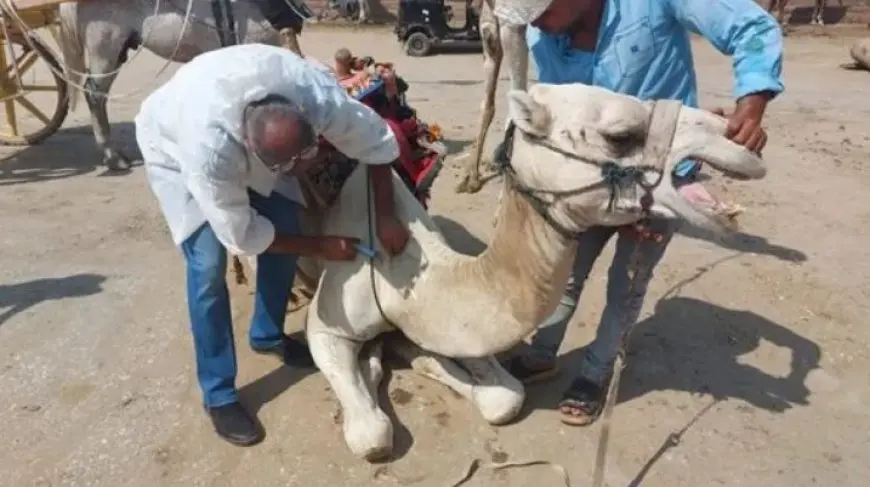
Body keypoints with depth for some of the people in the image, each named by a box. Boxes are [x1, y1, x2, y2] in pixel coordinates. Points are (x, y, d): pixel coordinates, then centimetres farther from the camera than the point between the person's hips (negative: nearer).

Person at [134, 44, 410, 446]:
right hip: (173, 145, -4)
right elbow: (241, 235, -30)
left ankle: (268, 335, 23)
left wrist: (386, 220, -17)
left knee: (286, 228, -4)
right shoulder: (209, 146, -45)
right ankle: (218, 395, 0)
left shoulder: (321, 97, -36)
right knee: (209, 264, -16)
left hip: (247, 139, 5)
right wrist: (320, 247, -23)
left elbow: (378, 144, -16)